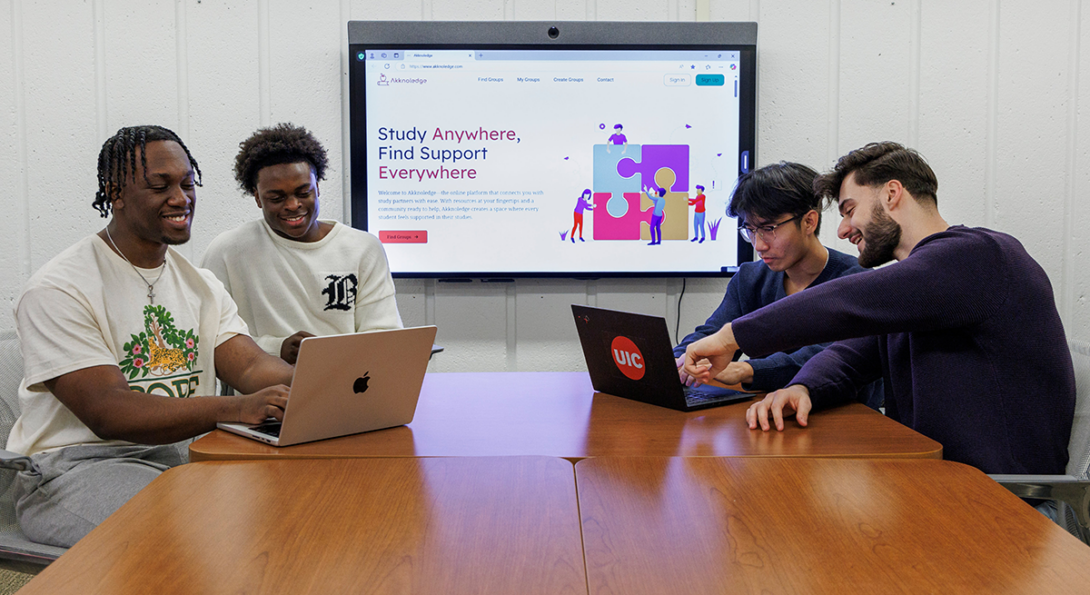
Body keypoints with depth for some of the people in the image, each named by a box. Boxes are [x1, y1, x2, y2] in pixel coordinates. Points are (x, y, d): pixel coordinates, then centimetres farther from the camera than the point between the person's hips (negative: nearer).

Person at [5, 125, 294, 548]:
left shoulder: (202, 286, 13)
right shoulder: (57, 290, -10)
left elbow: (251, 367, 0)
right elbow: (106, 413, -21)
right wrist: (234, 410, -35)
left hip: (181, 456, 7)